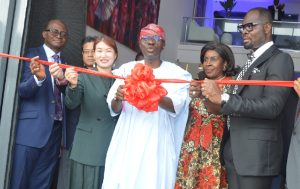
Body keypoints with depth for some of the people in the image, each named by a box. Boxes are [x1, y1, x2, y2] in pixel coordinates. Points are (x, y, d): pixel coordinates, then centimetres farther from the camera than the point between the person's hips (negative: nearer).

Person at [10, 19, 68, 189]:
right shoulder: (31, 55, -1)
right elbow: (22, 90, -11)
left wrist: (63, 81, -16)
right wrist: (38, 78, -32)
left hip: (55, 130, 5)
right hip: (32, 129, -5)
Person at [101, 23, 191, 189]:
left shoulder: (177, 73, 1)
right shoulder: (127, 68, 7)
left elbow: (175, 107, -14)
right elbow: (113, 109, 3)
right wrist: (118, 98, -20)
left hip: (156, 145, -2)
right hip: (126, 143, 2)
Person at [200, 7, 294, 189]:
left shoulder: (280, 59, -10)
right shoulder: (252, 61, 16)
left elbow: (272, 107, -21)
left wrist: (223, 98, -24)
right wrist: (211, 94, -1)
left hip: (257, 153, -8)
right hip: (235, 150, 8)